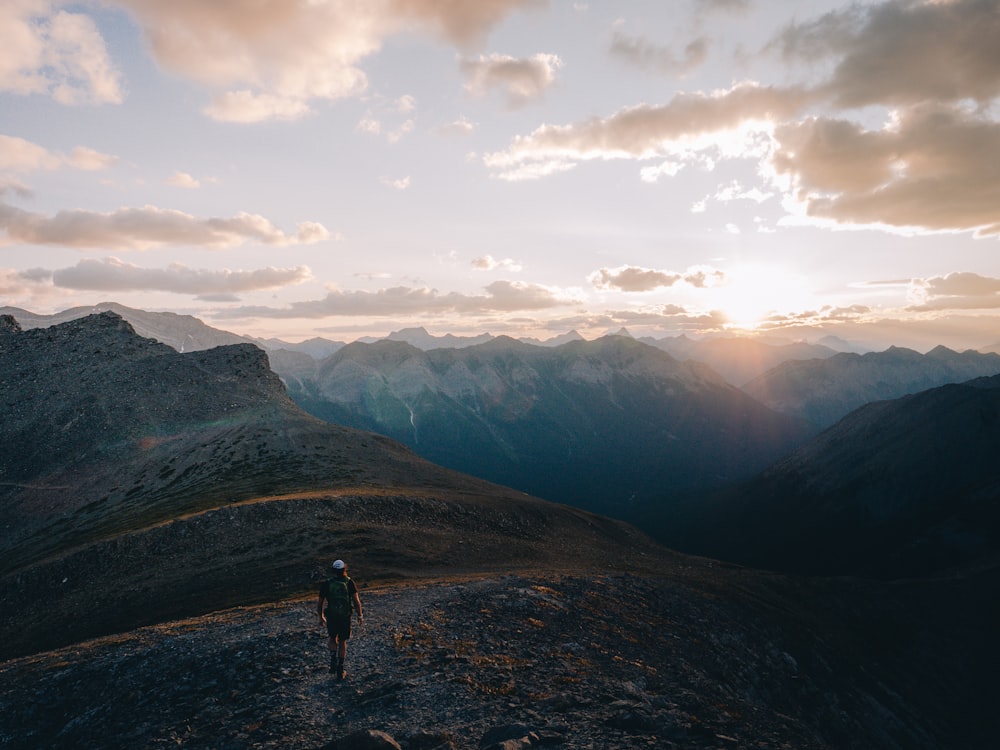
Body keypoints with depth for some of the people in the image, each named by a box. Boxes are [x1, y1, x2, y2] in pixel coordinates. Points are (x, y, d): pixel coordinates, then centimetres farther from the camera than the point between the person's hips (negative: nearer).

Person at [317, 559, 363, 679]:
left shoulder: (326, 584, -5)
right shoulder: (349, 583, -7)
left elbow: (320, 603, 1)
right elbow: (356, 601, -9)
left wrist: (321, 617, 17)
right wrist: (360, 616, 3)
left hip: (331, 618, 0)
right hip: (345, 618, 0)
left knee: (333, 639, 25)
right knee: (342, 642, 17)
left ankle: (333, 662, 6)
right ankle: (340, 670, 18)